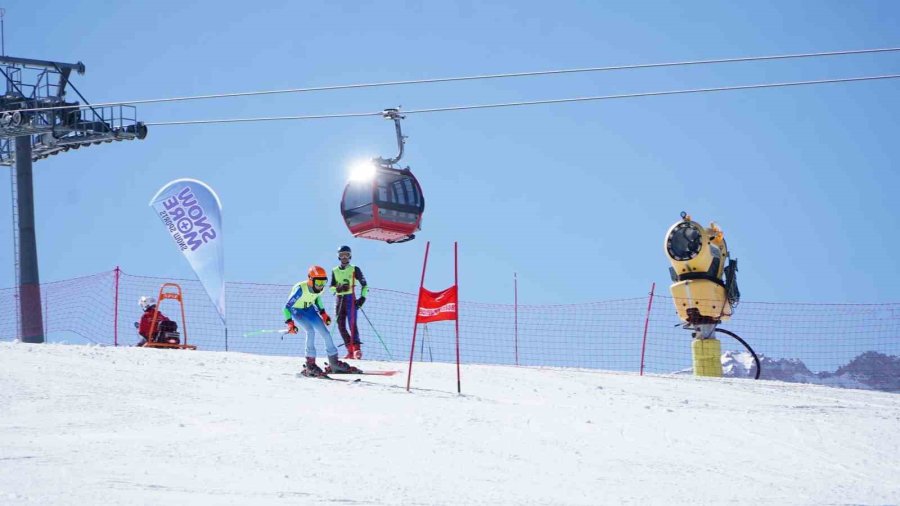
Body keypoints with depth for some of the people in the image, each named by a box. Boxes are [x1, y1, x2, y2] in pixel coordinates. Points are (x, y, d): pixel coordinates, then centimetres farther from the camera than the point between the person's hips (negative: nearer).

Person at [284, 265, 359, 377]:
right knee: (311, 330, -28)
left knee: (325, 332, -1)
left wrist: (323, 313, 8)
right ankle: (310, 365, -22)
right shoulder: (300, 289, -34)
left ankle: (334, 363, 13)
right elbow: (287, 306, -28)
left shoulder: (319, 289, -15)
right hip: (296, 311, -6)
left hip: (309, 309, 6)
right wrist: (290, 323, -36)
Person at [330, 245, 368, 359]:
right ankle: (350, 351, 5)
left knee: (352, 323, -18)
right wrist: (339, 288, -12)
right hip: (339, 299, 4)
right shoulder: (335, 271, 12)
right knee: (341, 325, 0)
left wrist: (363, 297, -6)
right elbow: (332, 288, 9)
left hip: (351, 299, -4)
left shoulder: (354, 269, 2)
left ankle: (357, 348, -23)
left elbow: (364, 284, 5)